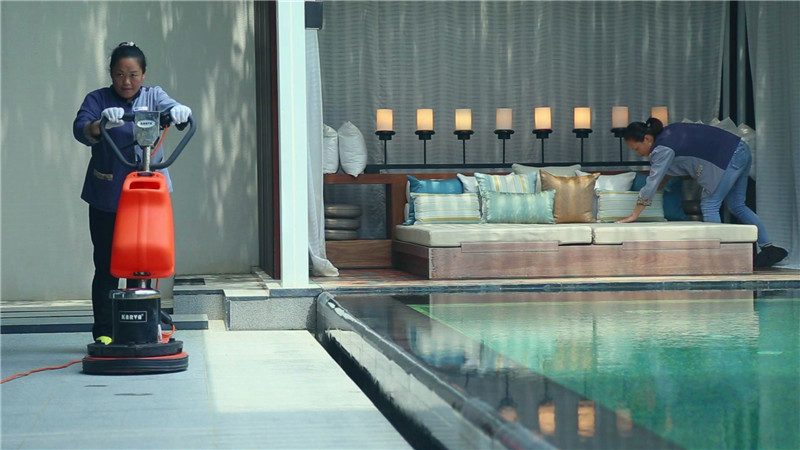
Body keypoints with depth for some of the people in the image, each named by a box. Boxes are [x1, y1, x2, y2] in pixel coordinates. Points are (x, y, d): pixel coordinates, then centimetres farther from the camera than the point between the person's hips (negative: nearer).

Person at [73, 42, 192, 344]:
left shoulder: (153, 96, 5)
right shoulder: (98, 100, -1)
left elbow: (171, 108, -16)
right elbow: (80, 129, -18)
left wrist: (179, 111, -41)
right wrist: (101, 123, -41)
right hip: (105, 197, -1)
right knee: (106, 265, 2)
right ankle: (104, 332, 7)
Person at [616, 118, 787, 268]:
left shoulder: (663, 148, -19)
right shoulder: (667, 132, 8)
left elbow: (652, 184, -18)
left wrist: (634, 216, -13)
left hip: (729, 158, -10)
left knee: (709, 205, -8)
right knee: (736, 206, 15)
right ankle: (769, 248, 18)